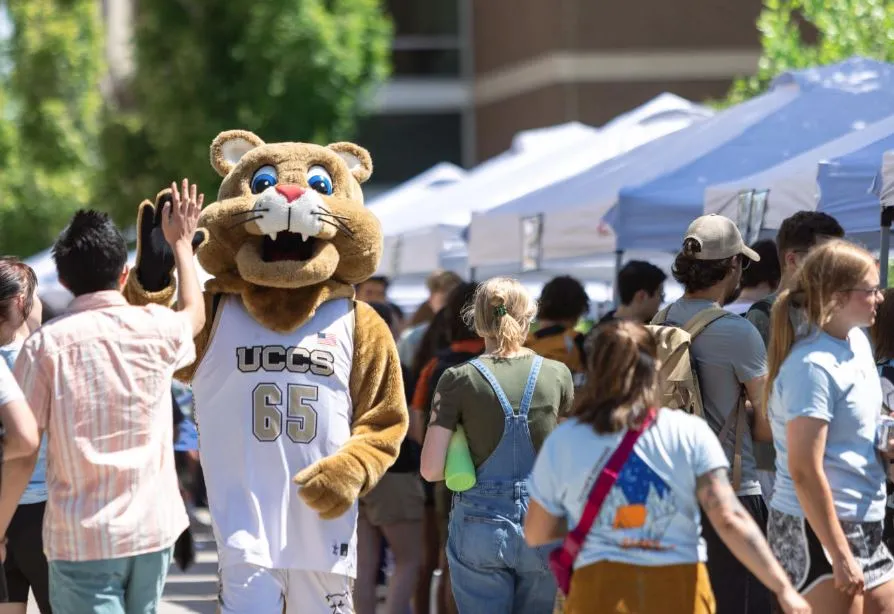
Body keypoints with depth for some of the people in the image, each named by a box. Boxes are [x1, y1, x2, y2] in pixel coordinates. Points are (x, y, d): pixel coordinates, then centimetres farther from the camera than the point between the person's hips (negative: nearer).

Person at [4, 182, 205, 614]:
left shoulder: (46, 345, -7)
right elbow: (194, 312, 28)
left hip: (80, 539, -4)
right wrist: (181, 242, 43)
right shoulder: (156, 328, 2)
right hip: (152, 529, 4)